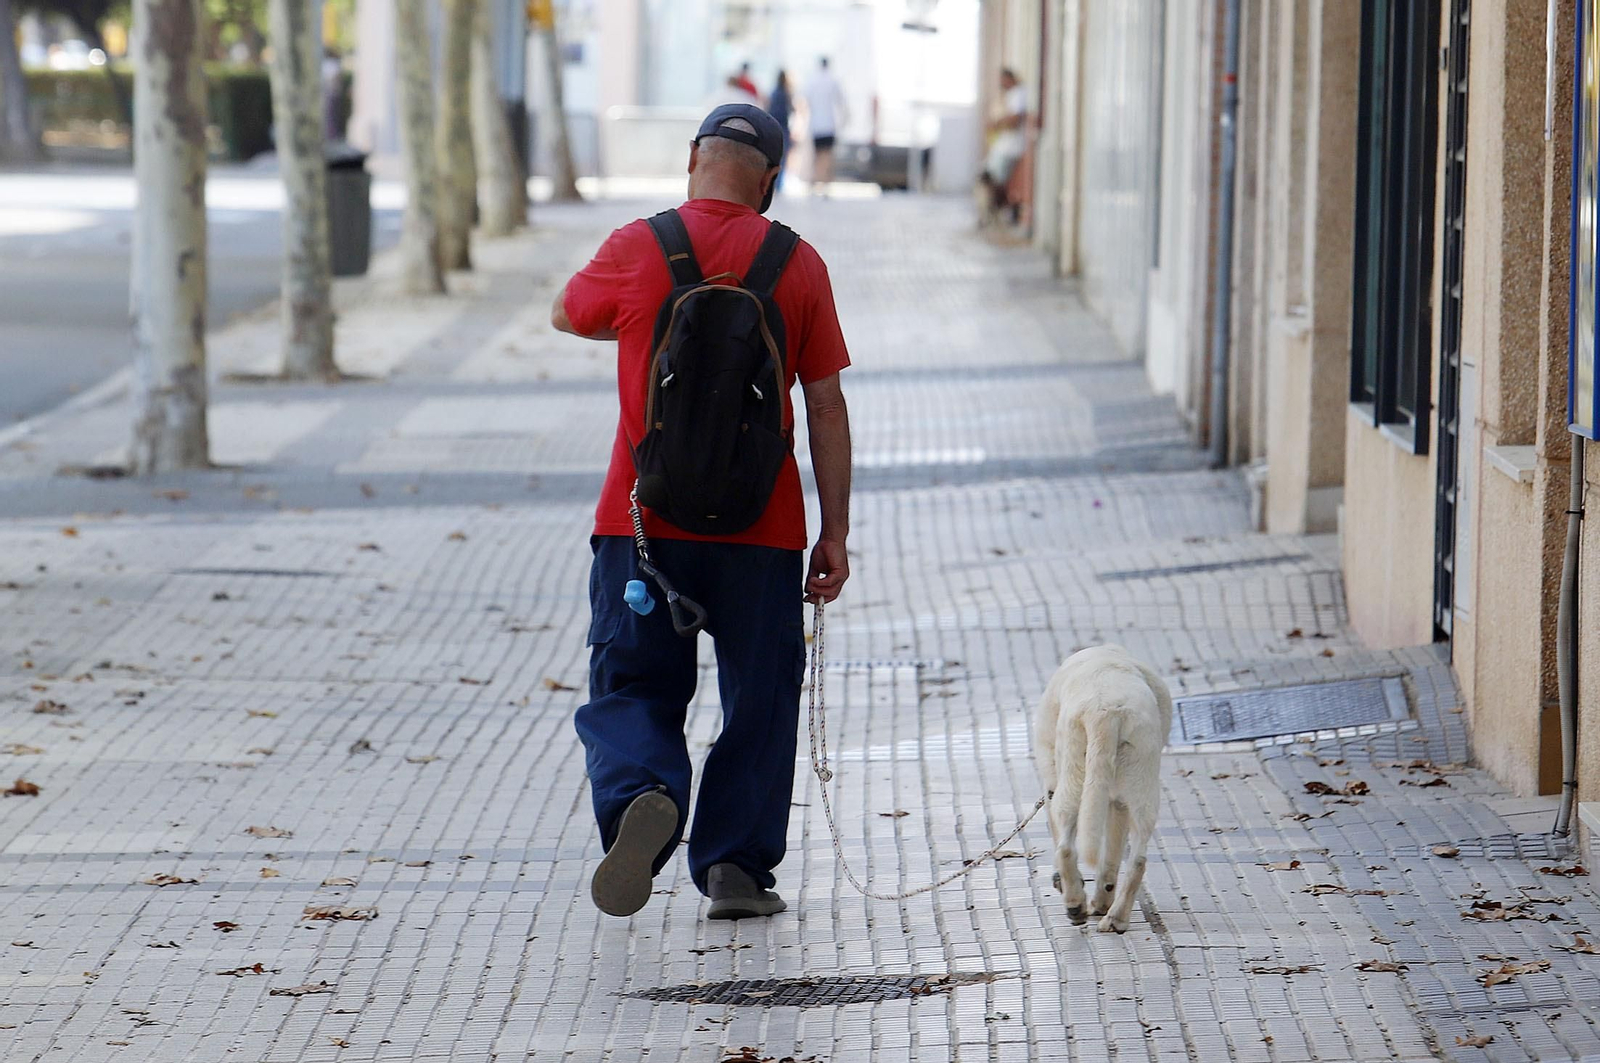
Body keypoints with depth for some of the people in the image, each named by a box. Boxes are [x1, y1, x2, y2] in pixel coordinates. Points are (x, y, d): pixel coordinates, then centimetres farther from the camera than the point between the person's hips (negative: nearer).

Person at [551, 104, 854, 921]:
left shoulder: (635, 250, -3)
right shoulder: (798, 266, -1)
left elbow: (567, 316, 18)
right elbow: (827, 407, 0)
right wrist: (835, 532, 4)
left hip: (643, 520, 0)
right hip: (761, 529, 1)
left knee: (631, 687, 8)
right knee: (757, 699, 13)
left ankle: (642, 795, -19)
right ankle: (736, 866, 12)